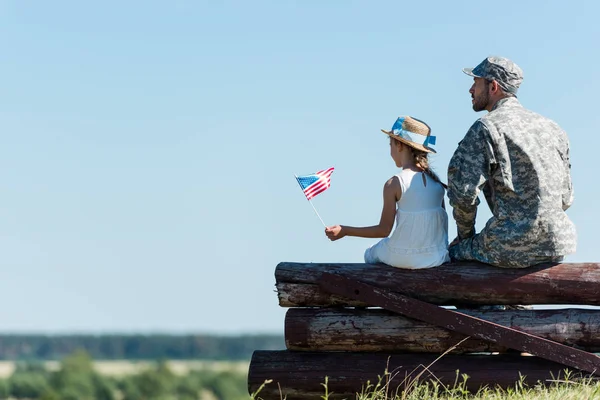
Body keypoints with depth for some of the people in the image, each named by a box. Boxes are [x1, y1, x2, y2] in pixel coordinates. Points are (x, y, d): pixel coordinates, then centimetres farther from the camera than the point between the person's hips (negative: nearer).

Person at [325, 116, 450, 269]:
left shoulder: (393, 184, -14)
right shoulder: (436, 180, 0)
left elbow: (384, 230, -9)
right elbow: (443, 222, 5)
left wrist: (345, 231, -2)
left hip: (405, 259, -4)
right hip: (438, 257, 4)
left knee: (370, 255, 29)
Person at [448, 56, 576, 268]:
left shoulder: (485, 129, -8)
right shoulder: (551, 128, 12)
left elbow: (463, 191, -13)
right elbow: (565, 197, 14)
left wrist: (466, 233, 5)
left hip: (512, 250, -6)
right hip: (557, 247, 6)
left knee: (453, 252, 23)